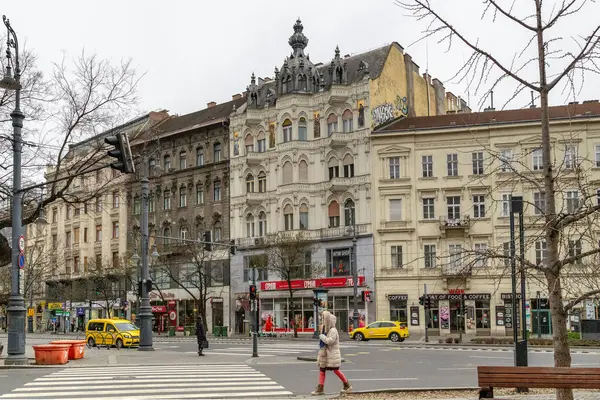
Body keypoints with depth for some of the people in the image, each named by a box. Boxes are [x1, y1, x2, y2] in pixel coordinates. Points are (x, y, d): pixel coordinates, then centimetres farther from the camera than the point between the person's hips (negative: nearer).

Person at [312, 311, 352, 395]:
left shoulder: (333, 331, -17)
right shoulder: (325, 330, 10)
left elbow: (330, 341, -28)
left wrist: (322, 336, -18)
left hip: (332, 354, -9)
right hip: (325, 354, 9)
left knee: (336, 370, 0)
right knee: (322, 369, 3)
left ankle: (347, 385, 15)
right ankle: (320, 388, 5)